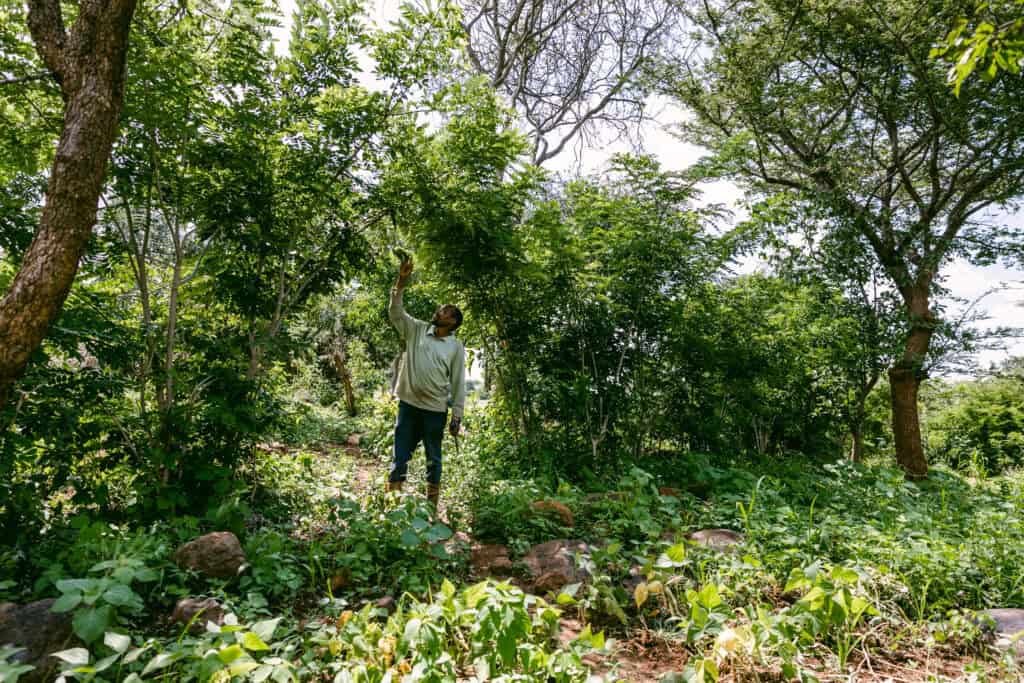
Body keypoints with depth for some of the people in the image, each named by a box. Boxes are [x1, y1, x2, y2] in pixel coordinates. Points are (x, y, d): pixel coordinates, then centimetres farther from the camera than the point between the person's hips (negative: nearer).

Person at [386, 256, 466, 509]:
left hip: (435, 409, -1)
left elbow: (458, 383, -1)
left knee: (434, 459, 10)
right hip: (408, 404, 1)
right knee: (400, 456, 5)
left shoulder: (456, 347, 0)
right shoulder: (417, 330, 7)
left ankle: (431, 507, 21)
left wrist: (457, 417, -4)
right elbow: (395, 312, -2)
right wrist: (401, 284, -15)